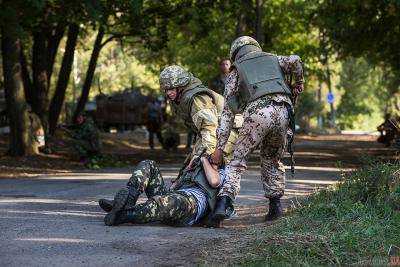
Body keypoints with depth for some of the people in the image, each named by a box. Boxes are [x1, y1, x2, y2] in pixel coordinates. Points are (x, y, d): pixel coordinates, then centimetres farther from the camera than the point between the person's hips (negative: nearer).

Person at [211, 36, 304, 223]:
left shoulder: (235, 73, 25)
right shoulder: (273, 59, 31)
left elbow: (227, 112, 18)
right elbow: (295, 61, 8)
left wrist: (219, 147, 16)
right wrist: (299, 83, 28)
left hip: (257, 112, -2)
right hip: (283, 111, 3)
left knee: (238, 159, 5)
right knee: (272, 159, 23)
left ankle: (224, 202, -14)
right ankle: (275, 204, 20)